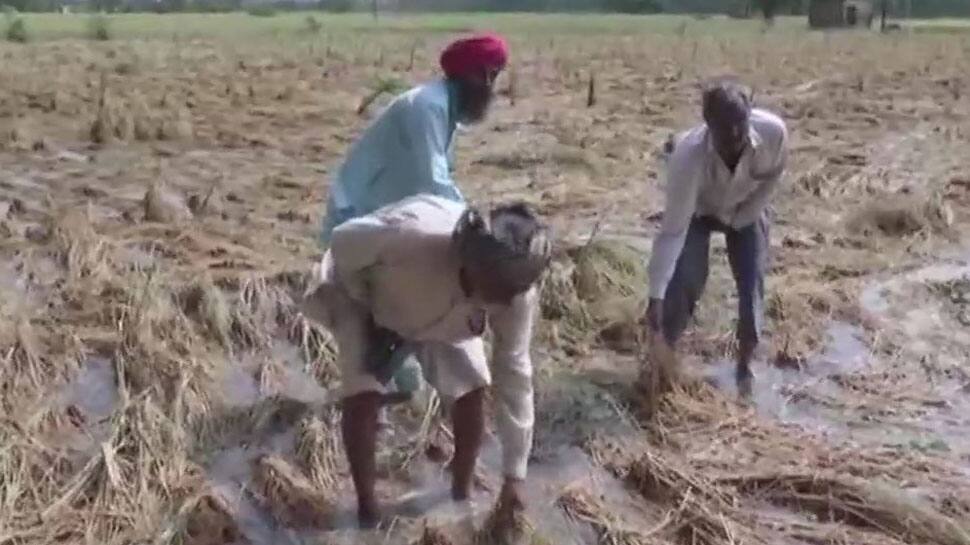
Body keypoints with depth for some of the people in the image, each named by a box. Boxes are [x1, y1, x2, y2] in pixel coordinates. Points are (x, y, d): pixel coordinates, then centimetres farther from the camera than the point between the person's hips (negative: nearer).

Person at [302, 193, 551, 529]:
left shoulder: (515, 293, -32)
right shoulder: (413, 234, -48)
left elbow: (514, 373, -23)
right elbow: (343, 242, -28)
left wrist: (514, 474, -19)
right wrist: (371, 309, -17)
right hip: (364, 296, -3)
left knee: (471, 390, -9)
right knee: (362, 394, -17)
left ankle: (462, 496, 16)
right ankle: (367, 510, 4)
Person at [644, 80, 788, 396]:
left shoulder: (773, 132, -37)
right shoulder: (689, 156, -44)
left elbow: (774, 174, -11)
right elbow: (672, 230, -41)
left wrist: (741, 218, -13)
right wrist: (656, 296, -44)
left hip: (746, 209, 2)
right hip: (697, 210, -2)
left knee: (752, 285, -3)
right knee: (685, 281, -15)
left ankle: (745, 366, 19)